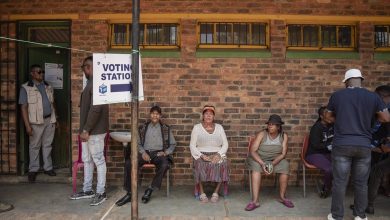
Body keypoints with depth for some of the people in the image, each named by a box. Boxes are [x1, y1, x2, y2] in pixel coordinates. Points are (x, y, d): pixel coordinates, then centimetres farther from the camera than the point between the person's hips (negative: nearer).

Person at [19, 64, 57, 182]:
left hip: (49, 120, 4)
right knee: (34, 146, 6)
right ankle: (33, 169, 17)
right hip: (36, 122, -4)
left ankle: (48, 167, 21)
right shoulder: (26, 88, -6)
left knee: (47, 145, 12)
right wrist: (27, 125, -14)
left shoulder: (48, 87, 9)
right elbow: (24, 107, -9)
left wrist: (55, 119, 12)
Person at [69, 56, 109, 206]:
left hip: (95, 131, -10)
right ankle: (87, 190, 28)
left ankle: (101, 193, 11)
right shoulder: (91, 83, 16)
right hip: (87, 130, 10)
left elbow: (95, 109, -23)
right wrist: (83, 129, 18)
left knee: (98, 161, 0)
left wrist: (86, 130, -21)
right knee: (87, 160, 16)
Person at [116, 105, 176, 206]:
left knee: (164, 165, -37)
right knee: (128, 163, -26)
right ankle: (129, 193, -18)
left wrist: (166, 152, -3)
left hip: (158, 153, -1)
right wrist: (143, 152, -6)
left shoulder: (166, 128, 14)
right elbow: (138, 143, 13)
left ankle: (150, 190, -23)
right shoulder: (143, 128, 16)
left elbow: (173, 144, 15)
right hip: (145, 153, 2)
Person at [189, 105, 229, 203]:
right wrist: (202, 155, -15)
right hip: (201, 154, -1)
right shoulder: (197, 127, 8)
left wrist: (218, 154, -12)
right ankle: (201, 192, -20)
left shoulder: (219, 127, 14)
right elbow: (192, 145, 2)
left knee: (223, 164, -30)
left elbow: (225, 144, 8)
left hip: (217, 154, 1)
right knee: (200, 165, -34)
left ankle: (216, 192, -19)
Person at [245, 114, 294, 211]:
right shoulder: (262, 134, -14)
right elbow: (253, 151, -19)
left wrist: (272, 164, -26)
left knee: (285, 165, -26)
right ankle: (255, 201, -35)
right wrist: (262, 164, -32)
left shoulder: (284, 136, -7)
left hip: (276, 159, 2)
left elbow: (283, 154, -10)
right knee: (256, 166, -33)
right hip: (259, 159, -2)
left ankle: (282, 197, -7)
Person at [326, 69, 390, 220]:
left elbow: (328, 116, 13)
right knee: (361, 182, 14)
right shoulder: (373, 97, 2)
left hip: (342, 145, -1)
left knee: (339, 182, 4)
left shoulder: (336, 95, 1)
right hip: (363, 145, 2)